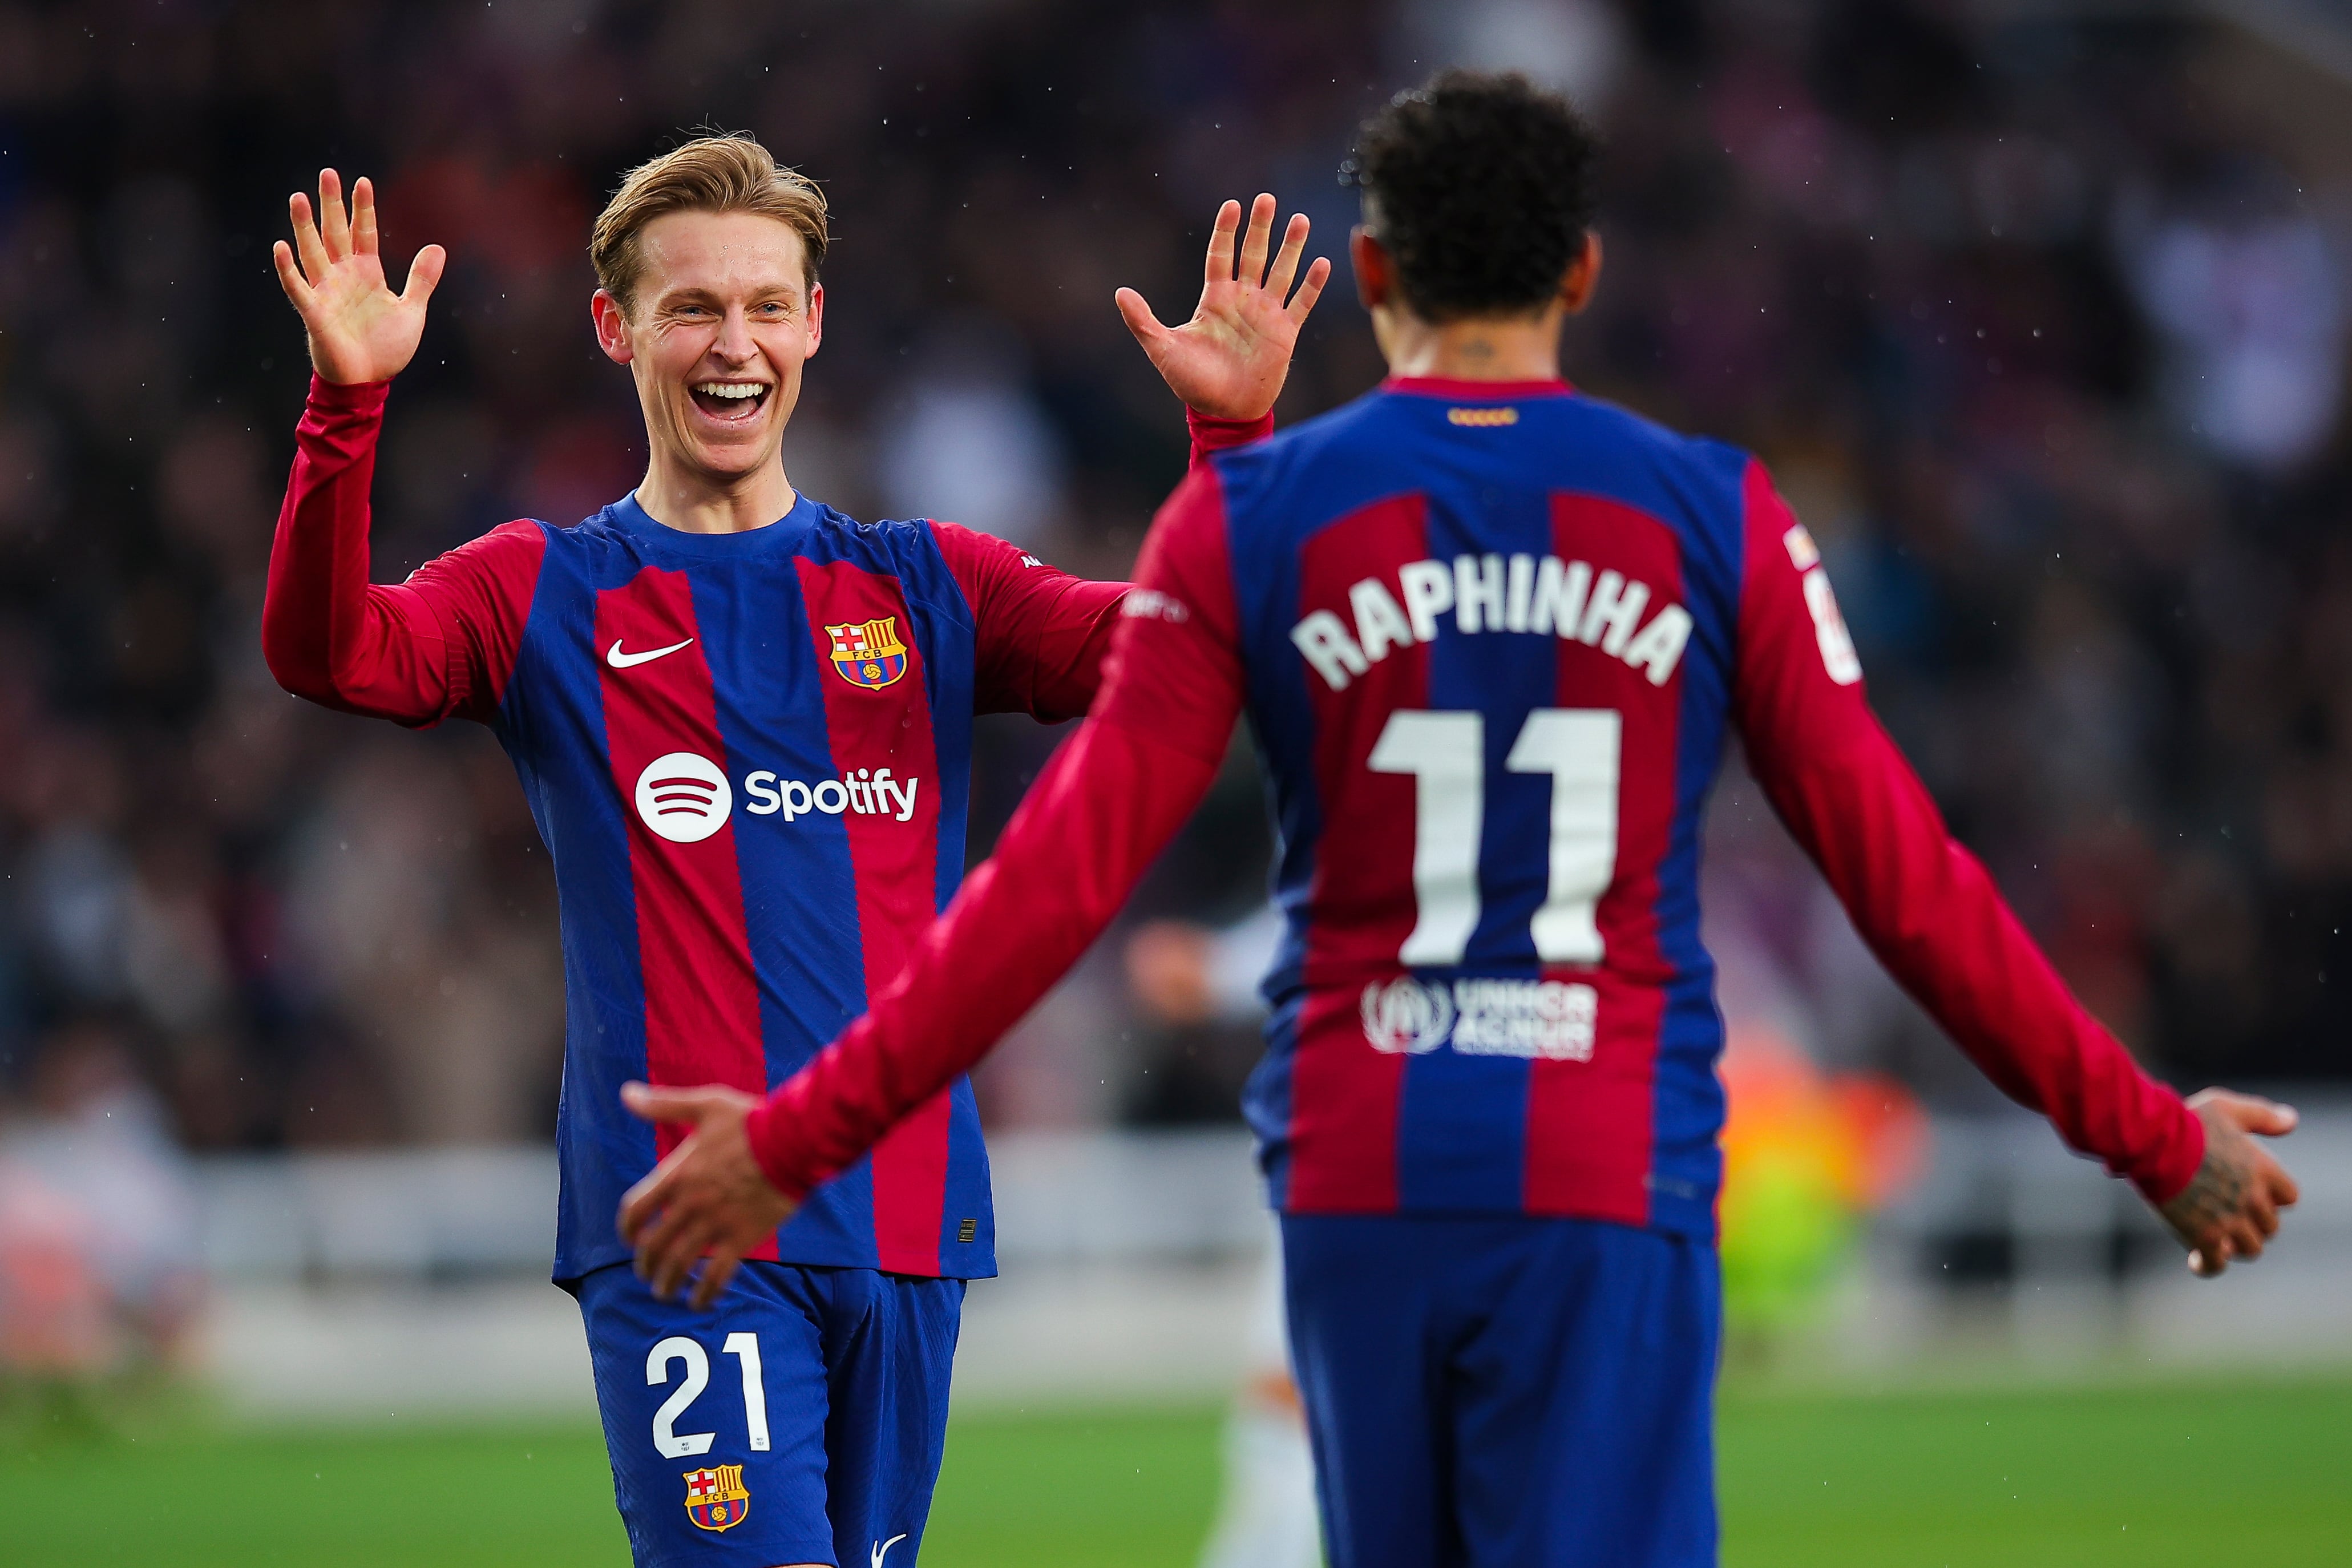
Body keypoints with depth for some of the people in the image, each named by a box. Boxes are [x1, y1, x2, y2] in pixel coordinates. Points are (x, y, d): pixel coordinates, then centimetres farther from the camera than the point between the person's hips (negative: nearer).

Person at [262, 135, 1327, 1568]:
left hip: (907, 1222, 3)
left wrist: (1233, 431, -14)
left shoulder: (926, 590, 14)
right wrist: (346, 406, -26)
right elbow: (331, 653, -12)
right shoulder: (545, 596, 6)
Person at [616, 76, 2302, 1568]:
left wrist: (803, 1133, 3)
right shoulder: (1716, 519, 2)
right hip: (1611, 1194, -1)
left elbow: (1065, 874, -3)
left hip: (1357, 1189, 2)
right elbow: (1907, 882, 3)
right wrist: (2155, 1139, 13)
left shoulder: (1250, 519, 2)